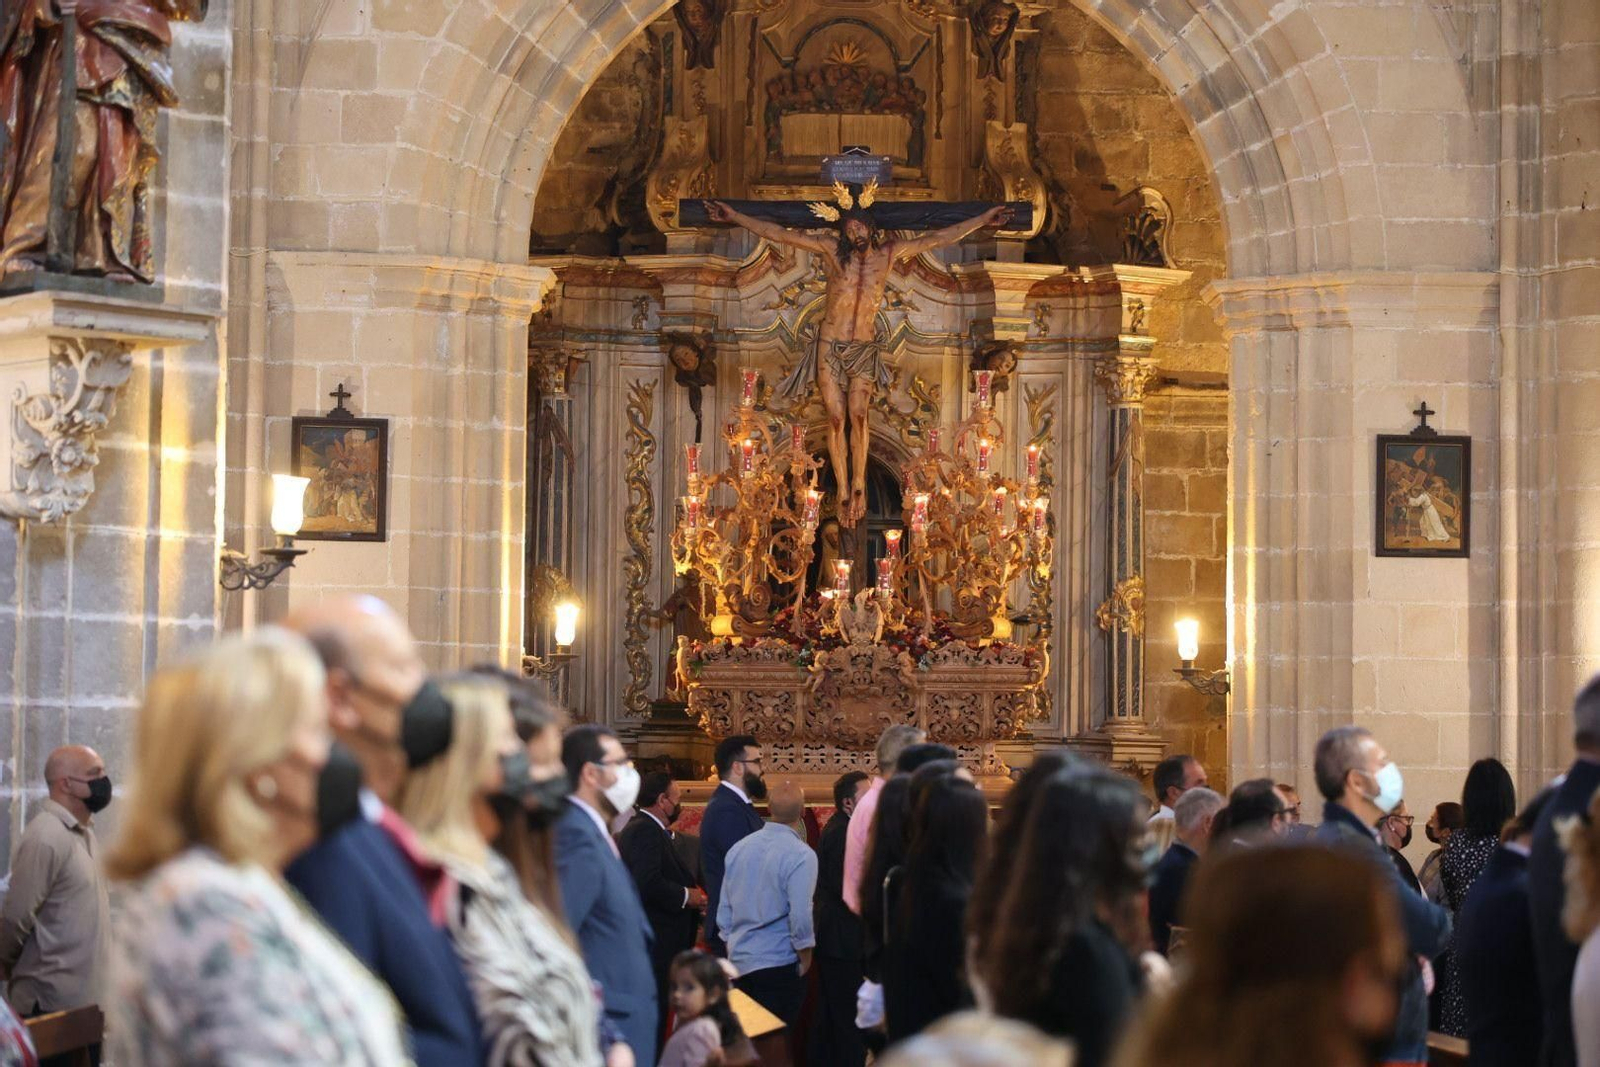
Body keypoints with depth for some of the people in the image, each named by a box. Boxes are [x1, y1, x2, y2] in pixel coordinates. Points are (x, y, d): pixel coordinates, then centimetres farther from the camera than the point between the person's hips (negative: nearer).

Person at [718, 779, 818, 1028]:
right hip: (779, 965, -5)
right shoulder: (801, 855, -15)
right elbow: (800, 917, -19)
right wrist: (805, 959, -4)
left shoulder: (739, 849, 3)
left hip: (739, 961, 6)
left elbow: (724, 911, 9)